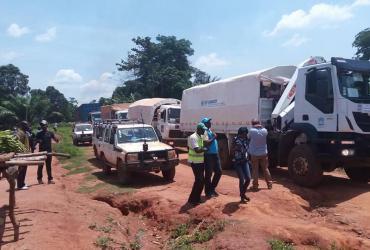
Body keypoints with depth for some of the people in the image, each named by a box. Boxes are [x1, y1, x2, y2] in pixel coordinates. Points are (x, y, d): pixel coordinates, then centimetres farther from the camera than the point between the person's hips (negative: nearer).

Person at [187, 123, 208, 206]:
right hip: (195, 162, -10)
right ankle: (192, 199, 2)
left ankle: (197, 198, 25)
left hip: (201, 161, 10)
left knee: (201, 180, 13)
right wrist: (205, 149, -14)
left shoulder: (201, 137, 11)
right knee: (199, 180, -8)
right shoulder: (193, 137, -20)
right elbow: (197, 150, -27)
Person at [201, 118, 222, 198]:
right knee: (208, 174, 1)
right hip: (209, 155, -9)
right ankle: (208, 192, 12)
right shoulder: (205, 132, -13)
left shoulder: (210, 130, 16)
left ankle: (212, 188, 27)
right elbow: (206, 142, -27)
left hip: (215, 154, 9)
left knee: (219, 172, 14)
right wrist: (214, 137, -17)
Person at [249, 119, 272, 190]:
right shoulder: (264, 130, -5)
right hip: (263, 153, 3)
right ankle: (269, 184, 23)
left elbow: (249, 138, 0)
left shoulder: (252, 131, -15)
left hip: (254, 154, -3)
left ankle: (255, 186, 9)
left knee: (255, 170, 6)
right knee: (265, 169, 16)